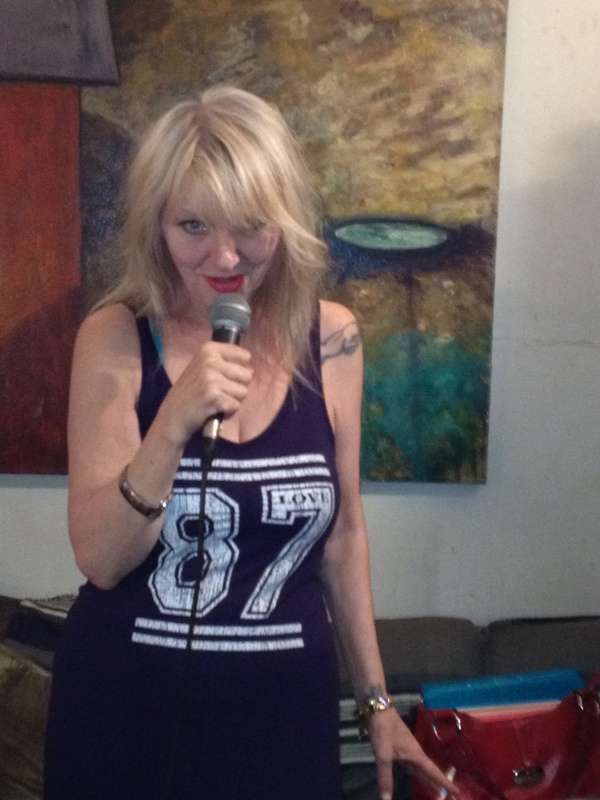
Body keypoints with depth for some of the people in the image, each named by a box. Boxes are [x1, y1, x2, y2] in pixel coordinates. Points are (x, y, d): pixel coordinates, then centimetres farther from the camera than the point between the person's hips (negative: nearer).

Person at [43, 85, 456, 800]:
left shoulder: (332, 339, -5)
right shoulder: (114, 339, -11)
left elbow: (342, 530, 5)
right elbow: (100, 560, -14)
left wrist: (376, 699, 10)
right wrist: (175, 423, -28)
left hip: (284, 707, 2)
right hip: (127, 711, -1)